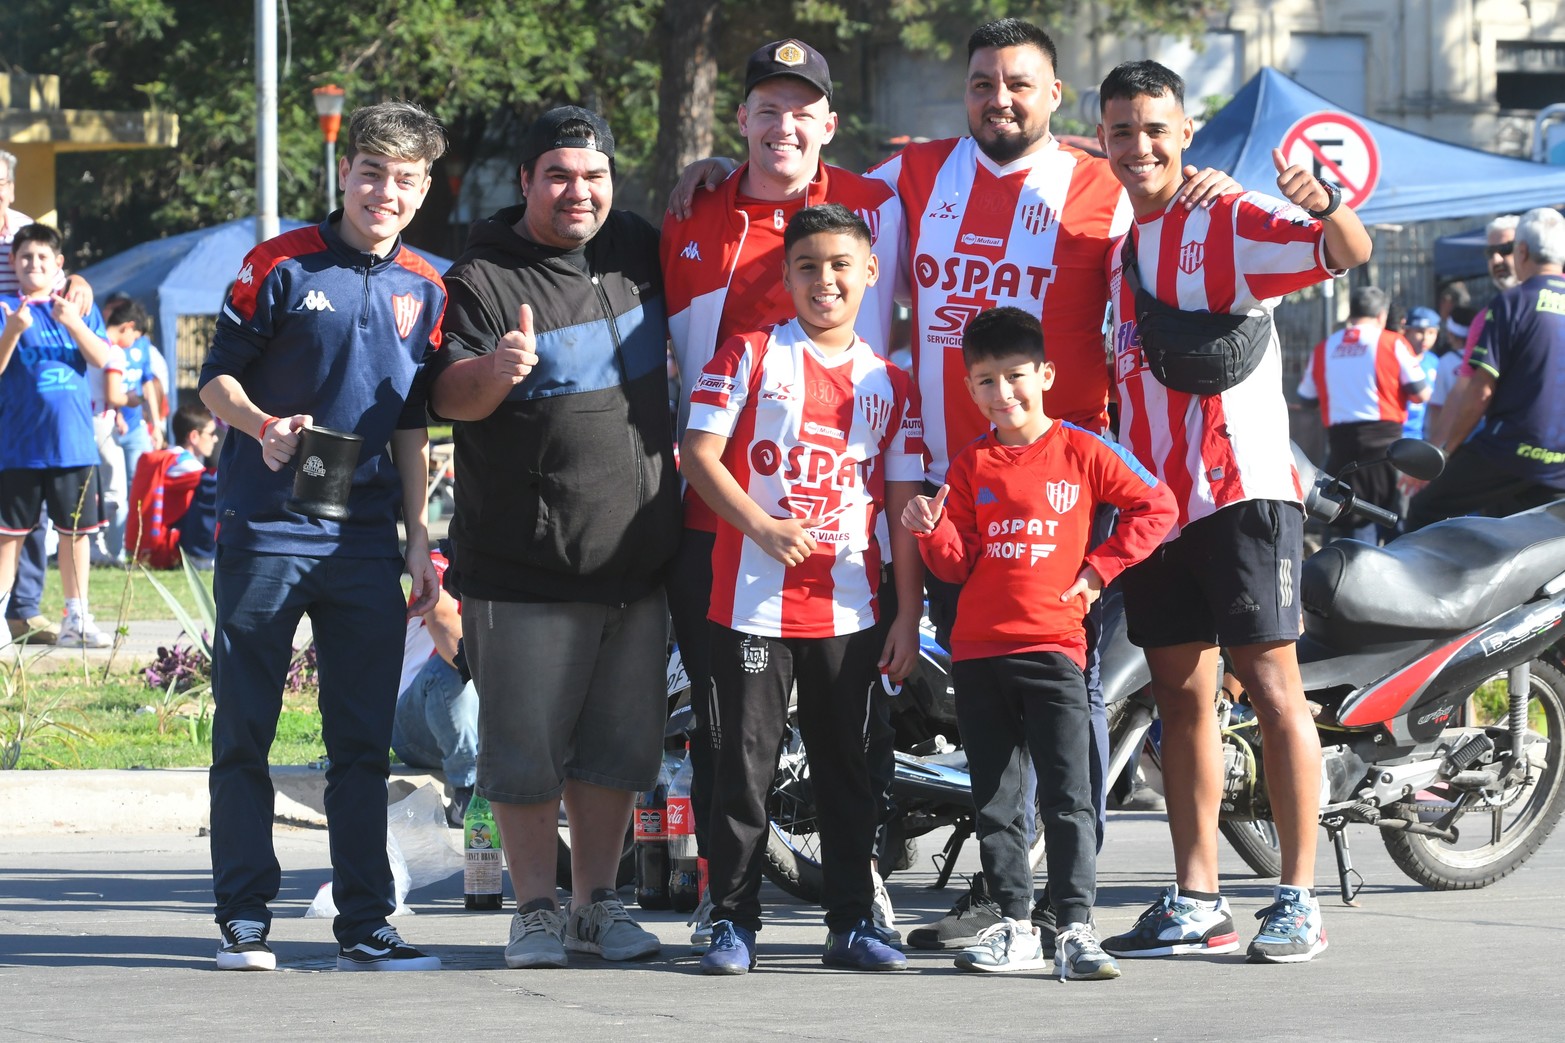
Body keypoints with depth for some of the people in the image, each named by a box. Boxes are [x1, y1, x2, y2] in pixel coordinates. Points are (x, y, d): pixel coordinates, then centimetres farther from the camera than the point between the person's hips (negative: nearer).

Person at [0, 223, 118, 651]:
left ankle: (77, 617, 13)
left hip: (74, 442, 2)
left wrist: (73, 323, -18)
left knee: (76, 529, 6)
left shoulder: (81, 307, 8)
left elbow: (101, 358, -3)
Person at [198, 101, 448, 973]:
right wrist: (264, 426, -20)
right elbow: (218, 377, -1)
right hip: (266, 531, -4)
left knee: (364, 741, 5)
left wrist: (419, 537, 12)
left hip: (366, 540, 4)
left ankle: (366, 925, 8)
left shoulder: (424, 292, 9)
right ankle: (245, 919, 7)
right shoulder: (283, 266, -4)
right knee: (244, 732, 1)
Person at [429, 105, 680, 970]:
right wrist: (495, 372, -35)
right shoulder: (484, 277, -7)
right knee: (527, 747, -1)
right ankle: (536, 907, 9)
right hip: (525, 567, -5)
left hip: (638, 559, 5)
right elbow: (449, 397, -15)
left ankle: (597, 902, 20)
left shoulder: (638, 251, 9)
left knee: (619, 744, 11)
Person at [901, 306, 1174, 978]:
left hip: (1053, 648, -4)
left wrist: (1098, 570, 0)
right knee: (995, 801, 7)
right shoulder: (971, 466, 10)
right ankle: (1013, 925, 13)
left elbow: (1156, 506, 5)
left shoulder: (1082, 451, 1)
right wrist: (933, 529, -12)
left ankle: (1075, 928, -10)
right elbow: (958, 564, 9)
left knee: (1068, 797, -9)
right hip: (977, 651, 4)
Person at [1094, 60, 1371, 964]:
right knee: (1181, 693, 7)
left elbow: (1349, 255, -21)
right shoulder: (1112, 246, 15)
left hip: (1243, 486, -7)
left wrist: (1327, 210, -43)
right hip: (1154, 497, 7)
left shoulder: (1230, 222, -5)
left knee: (1271, 682, -8)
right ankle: (1196, 901, 11)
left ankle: (1300, 899, -6)